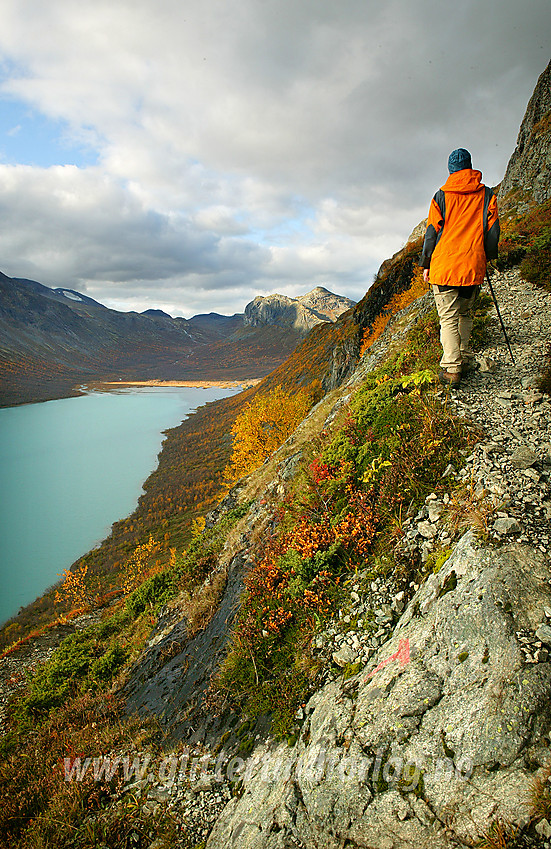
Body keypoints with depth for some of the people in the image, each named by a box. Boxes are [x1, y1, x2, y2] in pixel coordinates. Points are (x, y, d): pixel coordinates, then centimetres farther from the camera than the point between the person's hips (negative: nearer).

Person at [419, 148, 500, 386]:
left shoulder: (441, 196, 2)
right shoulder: (486, 195, 6)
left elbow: (432, 232, 3)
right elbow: (492, 231, 8)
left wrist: (426, 265, 10)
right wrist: (485, 257, 22)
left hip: (444, 266, -2)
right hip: (474, 267, 2)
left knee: (448, 318, -3)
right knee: (465, 313, 20)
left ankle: (451, 369, -11)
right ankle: (464, 358, 25)